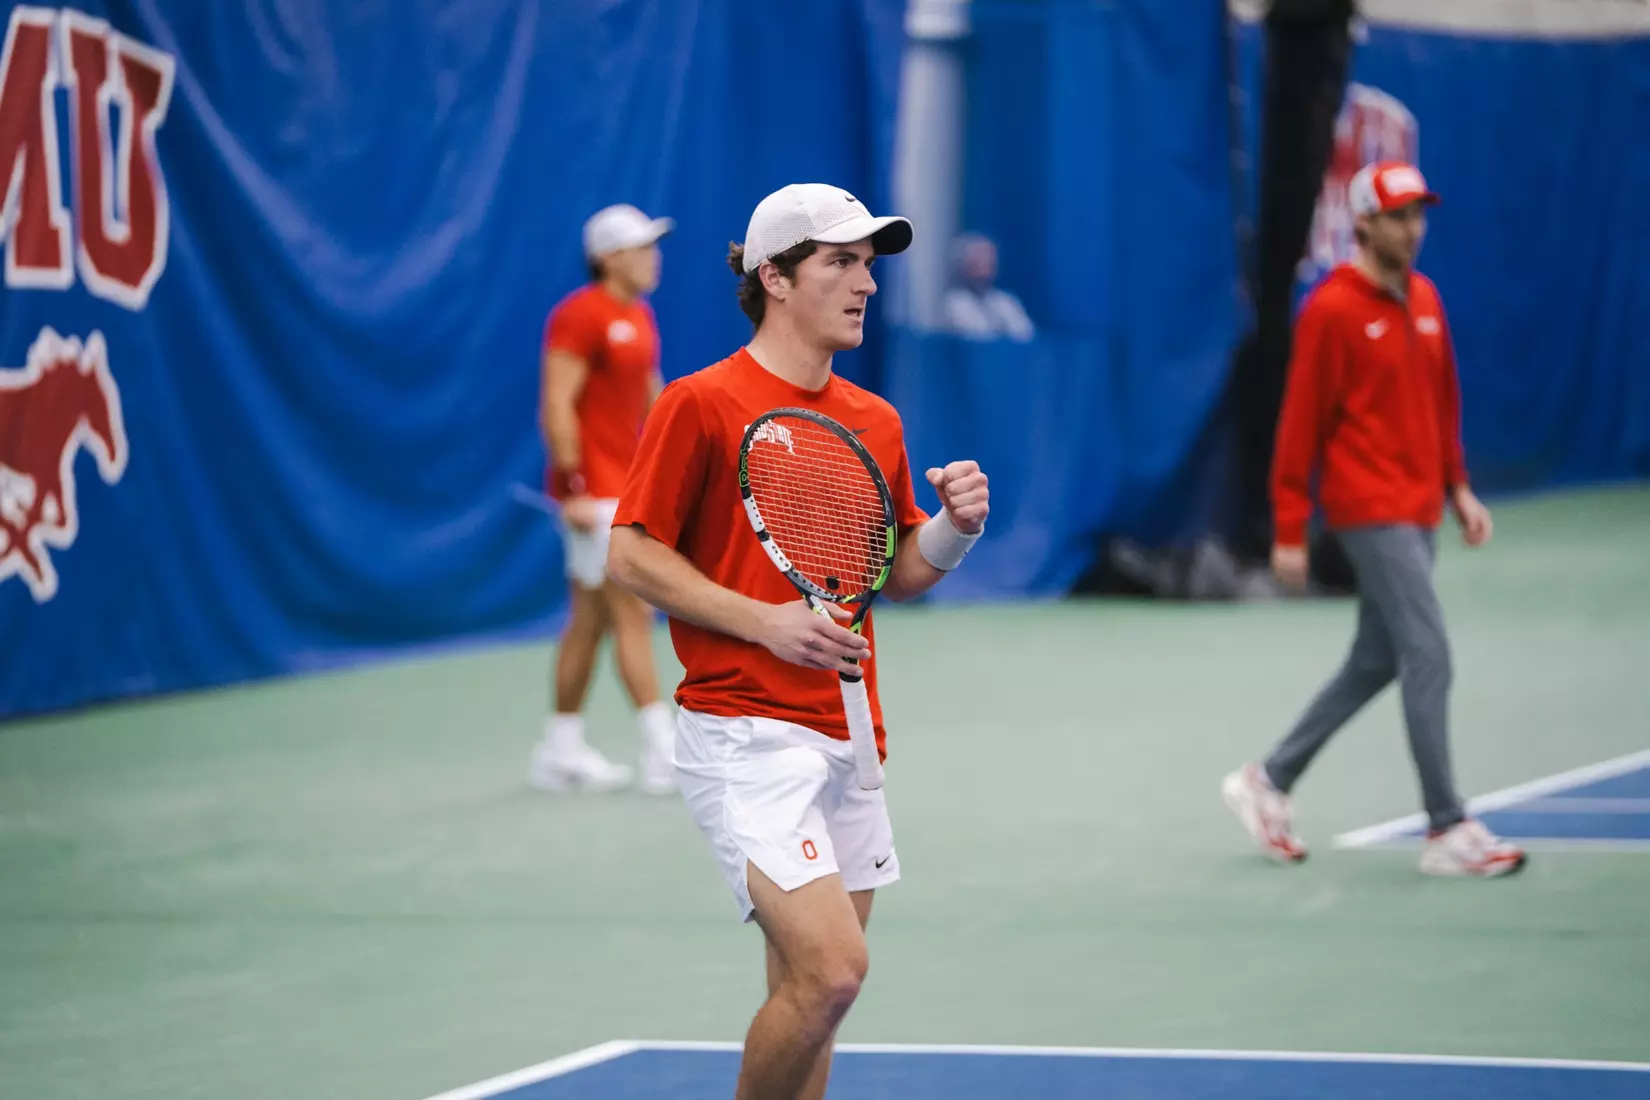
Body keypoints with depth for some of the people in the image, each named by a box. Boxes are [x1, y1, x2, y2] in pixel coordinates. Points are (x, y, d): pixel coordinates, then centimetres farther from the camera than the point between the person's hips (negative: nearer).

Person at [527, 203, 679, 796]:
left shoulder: (639, 316, 13)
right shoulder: (580, 316, -15)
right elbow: (556, 406, -20)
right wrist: (575, 490, -22)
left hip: (625, 490, 9)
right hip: (594, 494, -9)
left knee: (590, 619, 12)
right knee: (633, 614, -11)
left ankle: (561, 748, 18)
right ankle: (663, 753, -12)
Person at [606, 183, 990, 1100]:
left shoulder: (875, 422, 14)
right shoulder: (701, 405, -6)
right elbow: (631, 554, -7)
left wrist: (956, 526, 0)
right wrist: (764, 621, -16)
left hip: (845, 739, 7)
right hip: (747, 736, -7)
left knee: (810, 993, 9)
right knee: (829, 969, -20)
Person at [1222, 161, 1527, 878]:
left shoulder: (1425, 299, 11)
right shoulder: (1331, 309, -11)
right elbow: (1301, 421, -11)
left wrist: (1458, 486, 13)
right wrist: (1290, 531, -11)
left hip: (1417, 510, 8)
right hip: (1370, 512, -8)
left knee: (1376, 663, 14)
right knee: (1428, 657, -12)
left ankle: (1270, 782, 27)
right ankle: (1448, 832, -10)